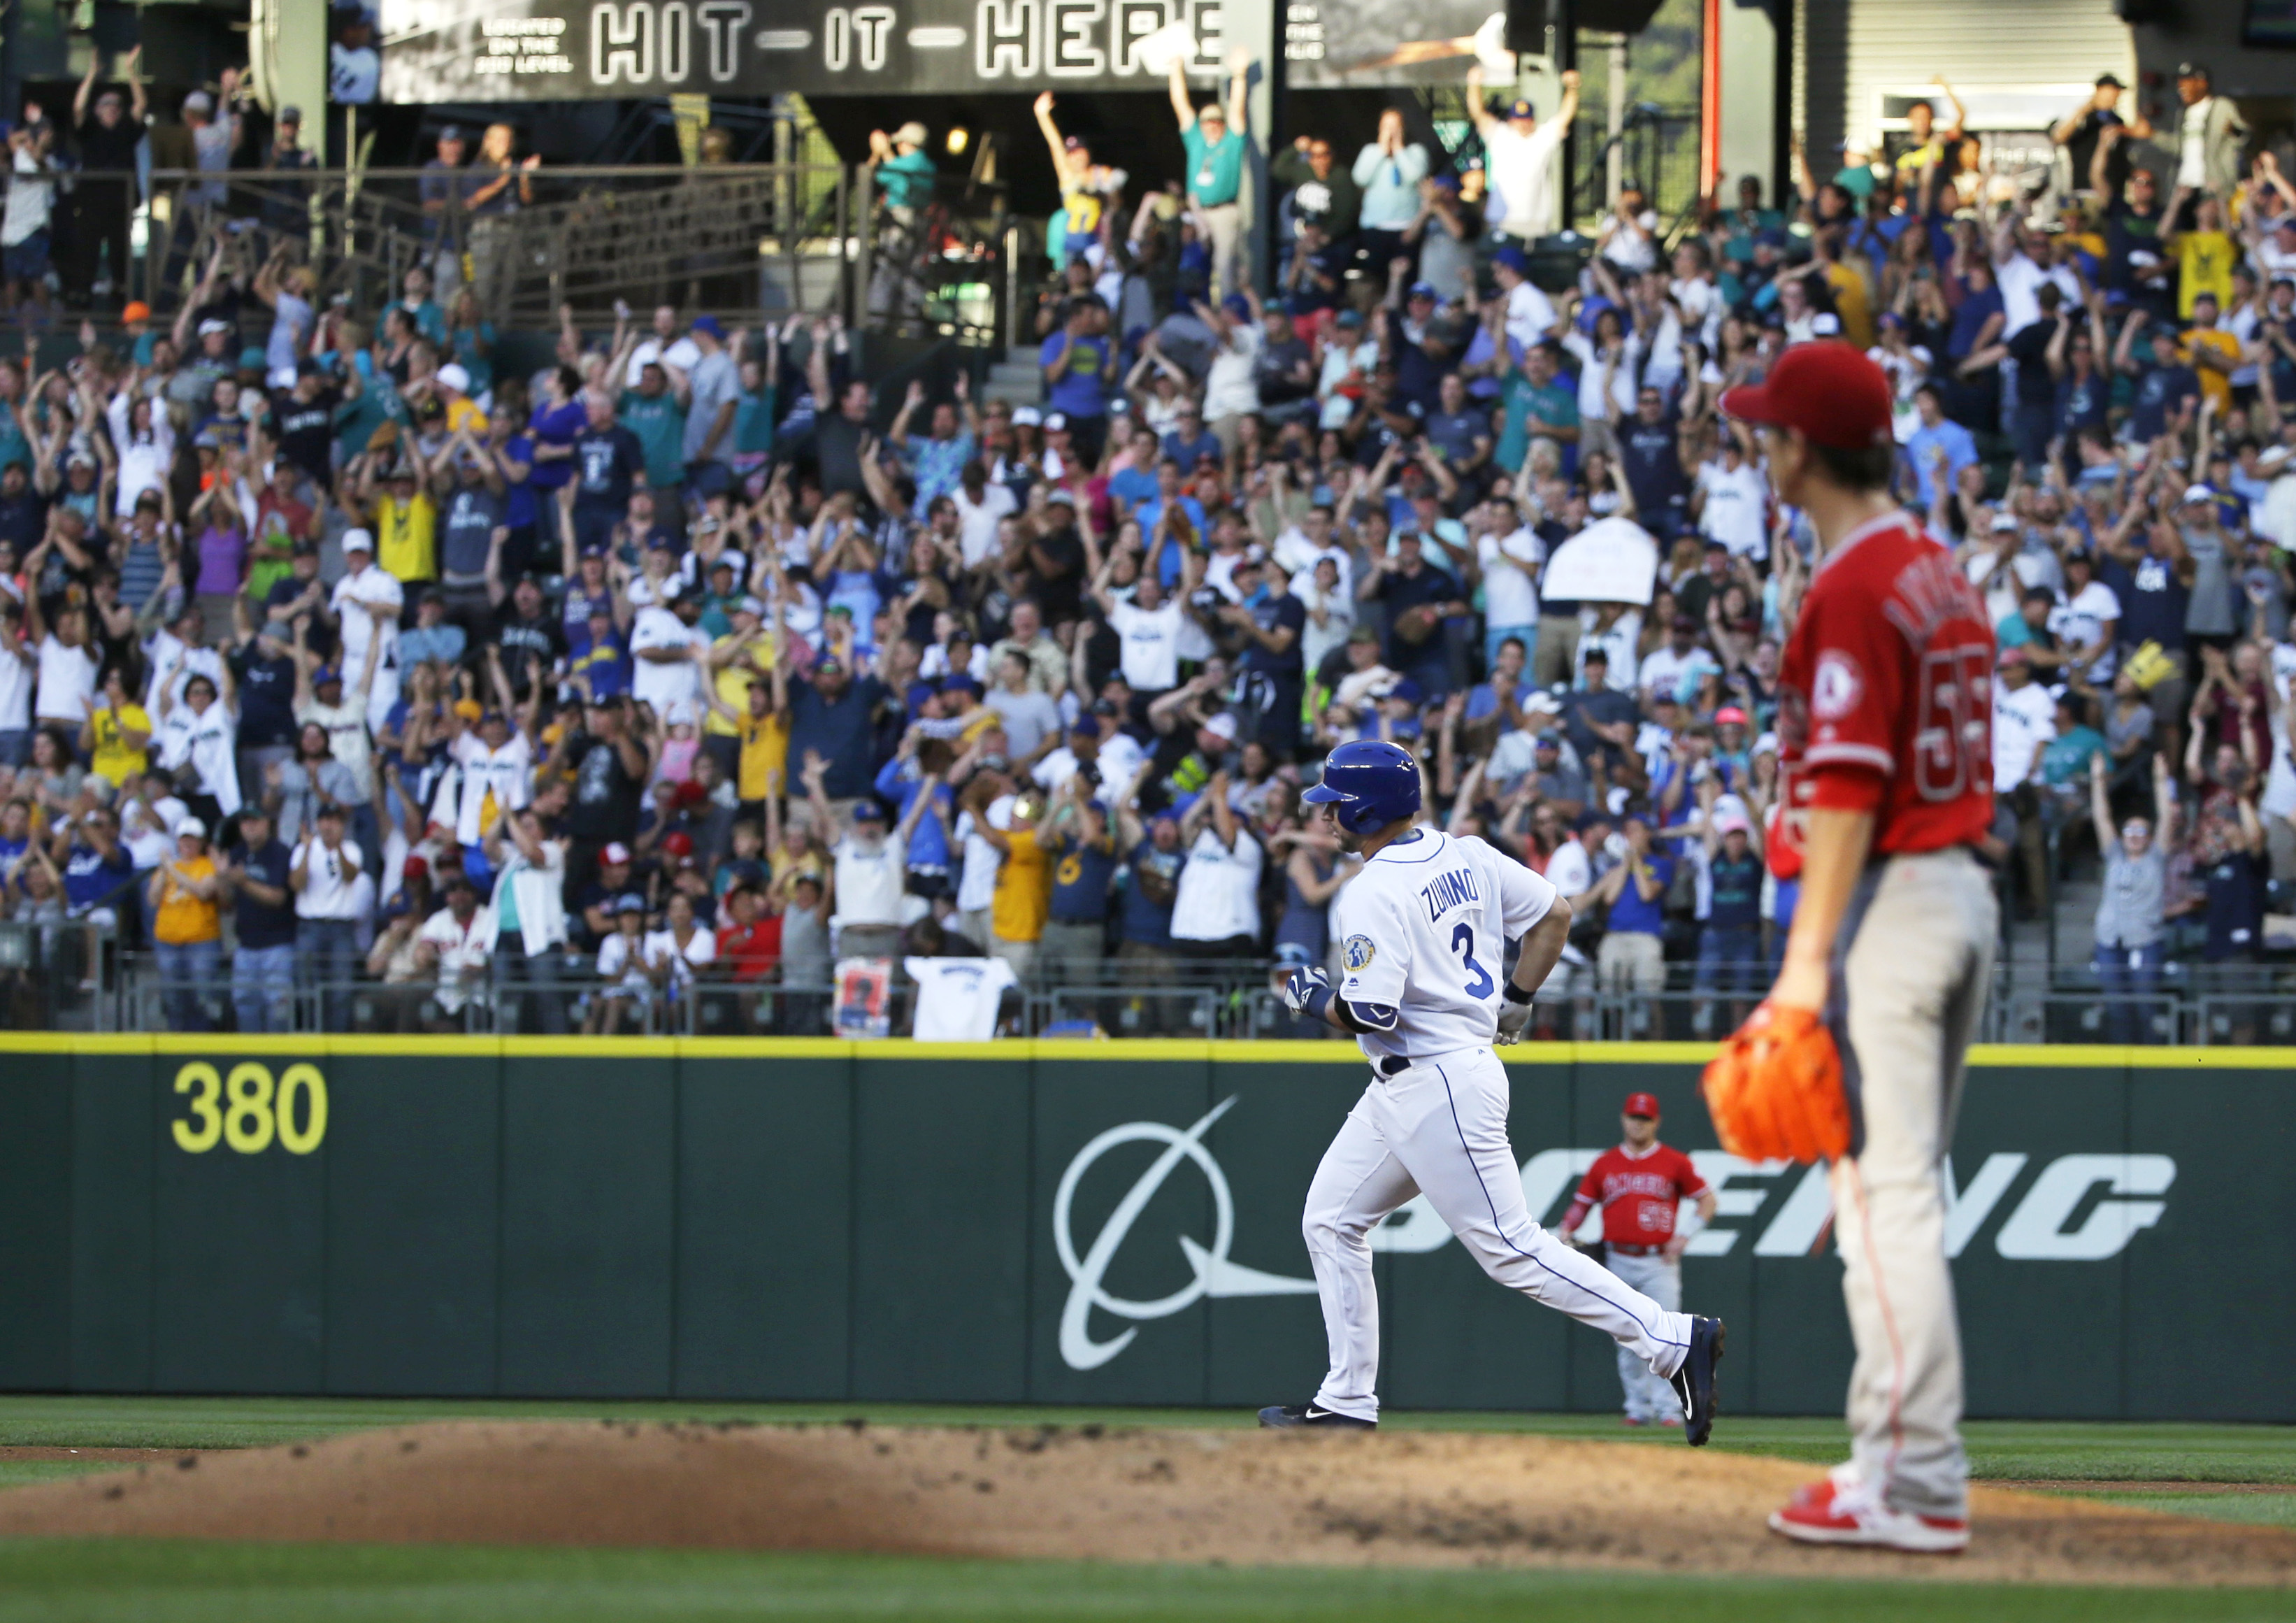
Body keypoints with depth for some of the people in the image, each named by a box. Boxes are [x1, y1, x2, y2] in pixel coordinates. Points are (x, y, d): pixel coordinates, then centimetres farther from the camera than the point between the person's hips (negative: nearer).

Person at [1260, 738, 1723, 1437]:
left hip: (1439, 1087, -11)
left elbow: (1371, 1013, -25)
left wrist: (1317, 1000, -4)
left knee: (1511, 1248, -8)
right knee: (1331, 1221, 15)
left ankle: (1675, 1341, -9)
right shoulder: (1463, 857, 9)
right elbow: (1554, 915, 13)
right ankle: (1347, 1404, 17)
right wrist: (1515, 1004, 19)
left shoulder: (1373, 894, -18)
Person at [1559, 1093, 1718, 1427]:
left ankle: (1667, 1408, -11)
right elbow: (1581, 1204, 13)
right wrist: (1564, 1233, -5)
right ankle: (1638, 1407, 12)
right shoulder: (1605, 1164, 10)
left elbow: (1707, 1199, 5)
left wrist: (1686, 1234, -9)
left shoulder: (1674, 1162, 3)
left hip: (1659, 1263, -3)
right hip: (1618, 1262, 3)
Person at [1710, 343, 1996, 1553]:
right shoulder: (1941, 576, 15)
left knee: (1881, 1191, -9)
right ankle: (1894, 1464, 18)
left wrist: (1808, 960, -22)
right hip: (1965, 893, 10)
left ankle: (1918, 1486, -12)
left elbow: (1847, 786, -20)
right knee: (1896, 1191, 15)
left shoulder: (1853, 591, -15)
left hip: (1887, 897, -10)